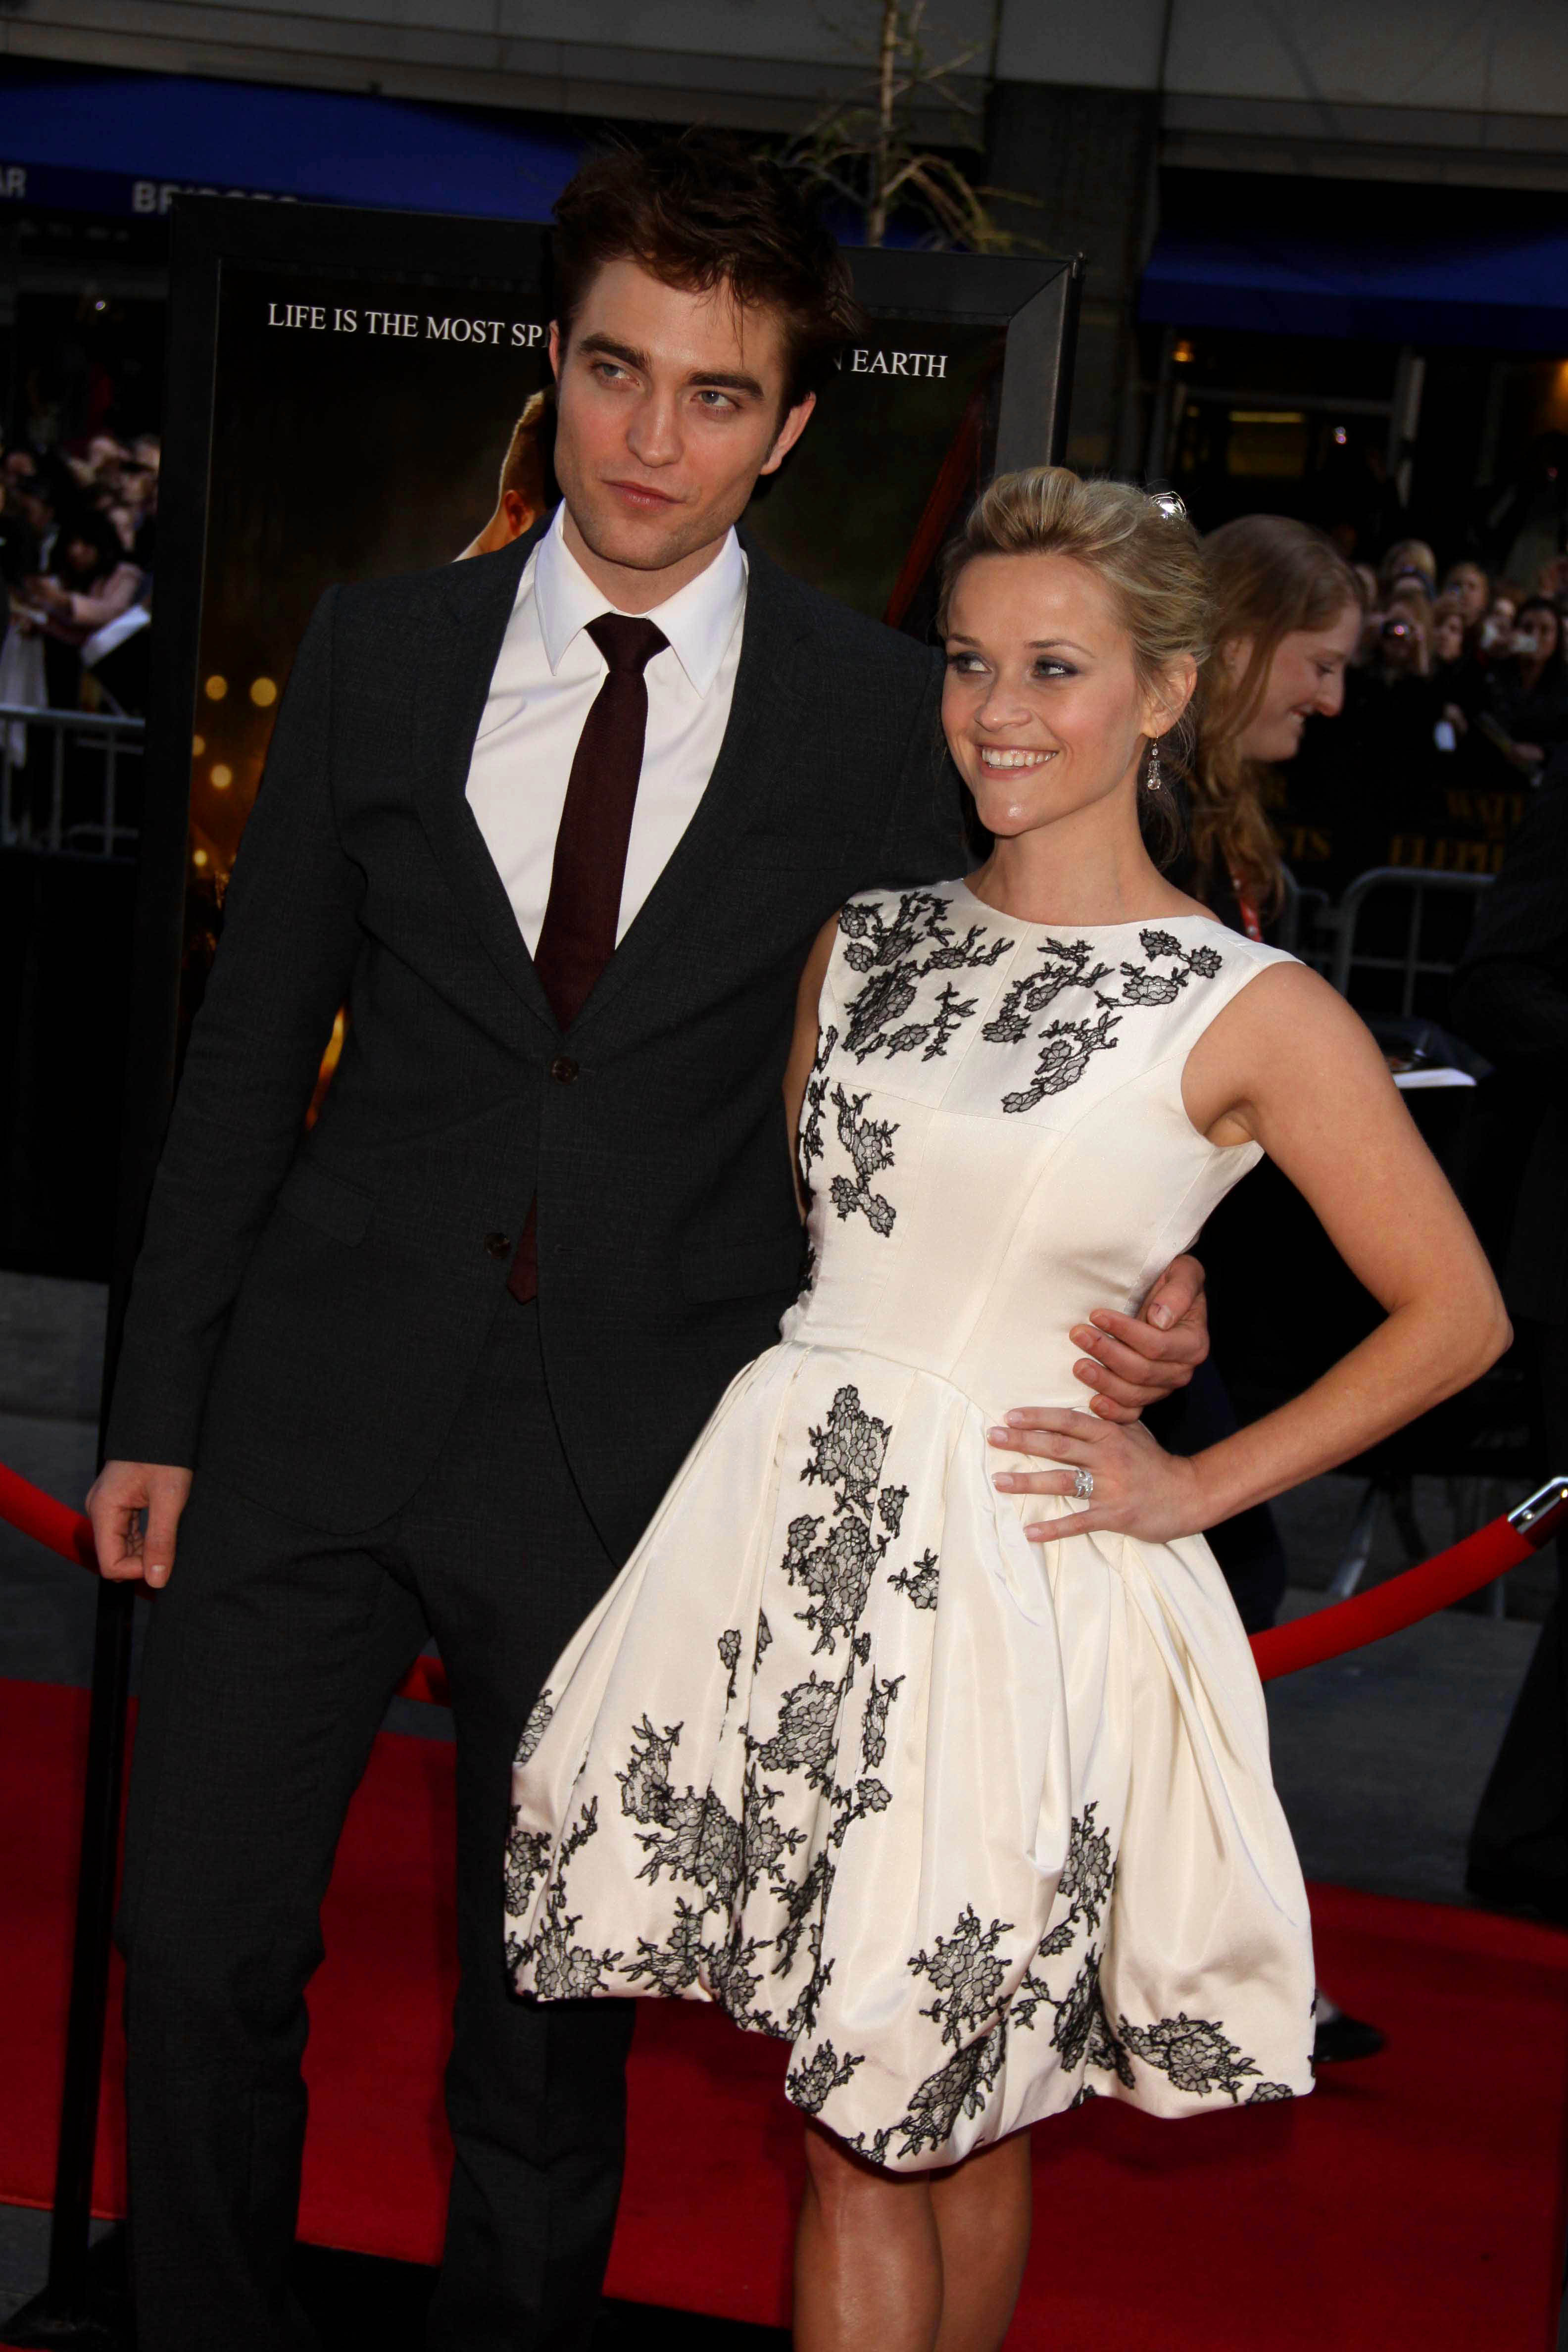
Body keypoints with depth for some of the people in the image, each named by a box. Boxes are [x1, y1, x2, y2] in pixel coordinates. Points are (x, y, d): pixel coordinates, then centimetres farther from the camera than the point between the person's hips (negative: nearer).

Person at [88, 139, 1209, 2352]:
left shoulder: (880, 714, -2)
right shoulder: (380, 649, 3)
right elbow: (255, 1040, 6)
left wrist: (1109, 1293, -13)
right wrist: (159, 1404, 7)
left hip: (634, 1449, -1)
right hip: (325, 1404, 2)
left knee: (554, 2019, 11)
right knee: (200, 1954, 6)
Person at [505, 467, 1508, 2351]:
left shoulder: (1249, 1011, -5)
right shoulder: (865, 945, 8)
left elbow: (1455, 1316, 0)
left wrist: (1200, 1486, -4)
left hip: (1012, 1567, -4)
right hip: (791, 1533, 4)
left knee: (948, 2105, 7)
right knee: (846, 2110, 10)